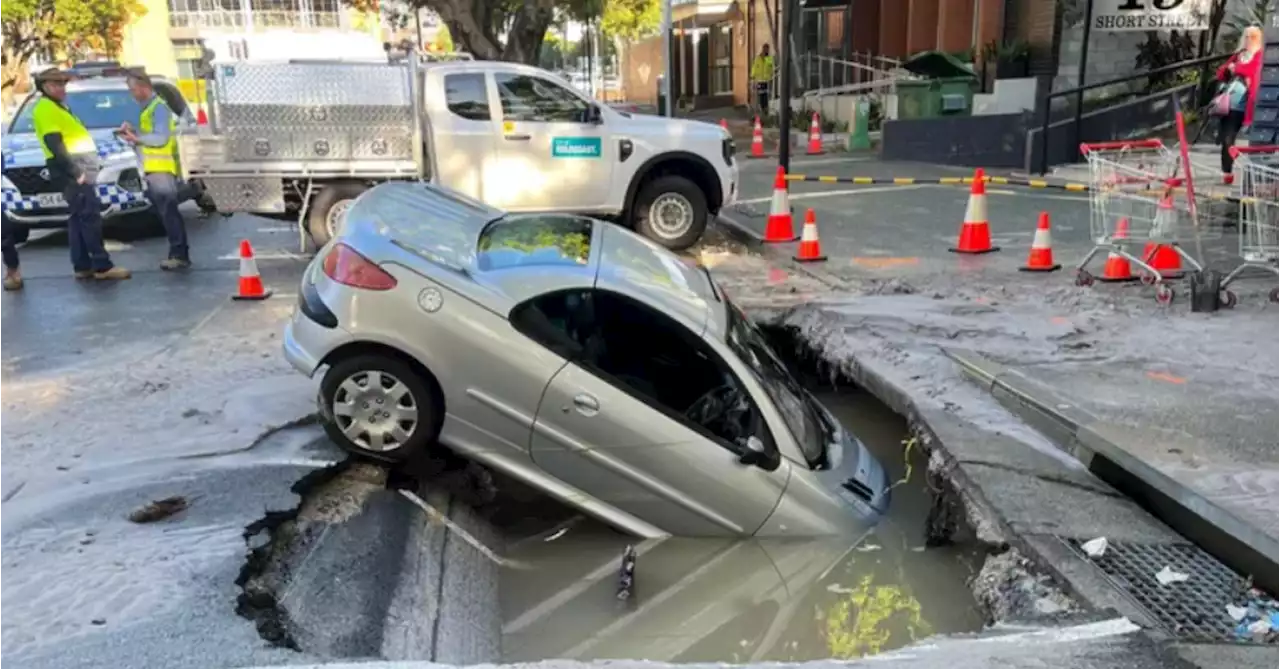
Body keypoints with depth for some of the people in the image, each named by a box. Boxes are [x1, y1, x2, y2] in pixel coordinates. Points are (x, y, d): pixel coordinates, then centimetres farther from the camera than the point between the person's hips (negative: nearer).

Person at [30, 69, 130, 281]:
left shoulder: (58, 108, 25)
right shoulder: (45, 108, -7)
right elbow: (54, 144, -18)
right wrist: (75, 171, -24)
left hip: (78, 170, 10)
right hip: (72, 172, -10)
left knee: (78, 218, 9)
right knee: (90, 216, -14)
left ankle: (82, 266, 12)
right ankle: (102, 266, -16)